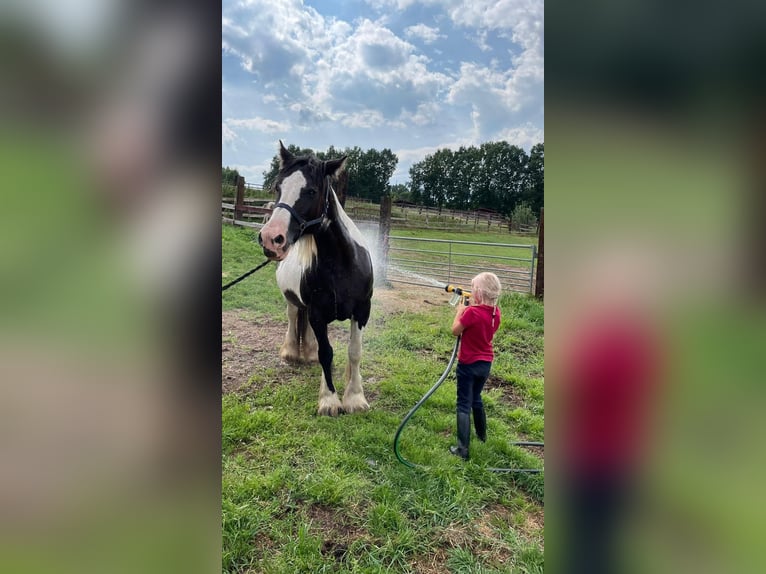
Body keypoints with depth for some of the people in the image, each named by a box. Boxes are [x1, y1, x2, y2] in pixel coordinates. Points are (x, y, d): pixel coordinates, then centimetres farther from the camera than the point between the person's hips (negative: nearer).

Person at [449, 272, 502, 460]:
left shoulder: (472, 312, -25)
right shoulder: (495, 312, -3)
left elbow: (455, 331, -12)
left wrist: (460, 310, -1)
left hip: (468, 364, -7)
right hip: (486, 363, 7)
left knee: (464, 405, 1)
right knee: (476, 399, 26)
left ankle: (463, 449, 3)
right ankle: (482, 435, 43)